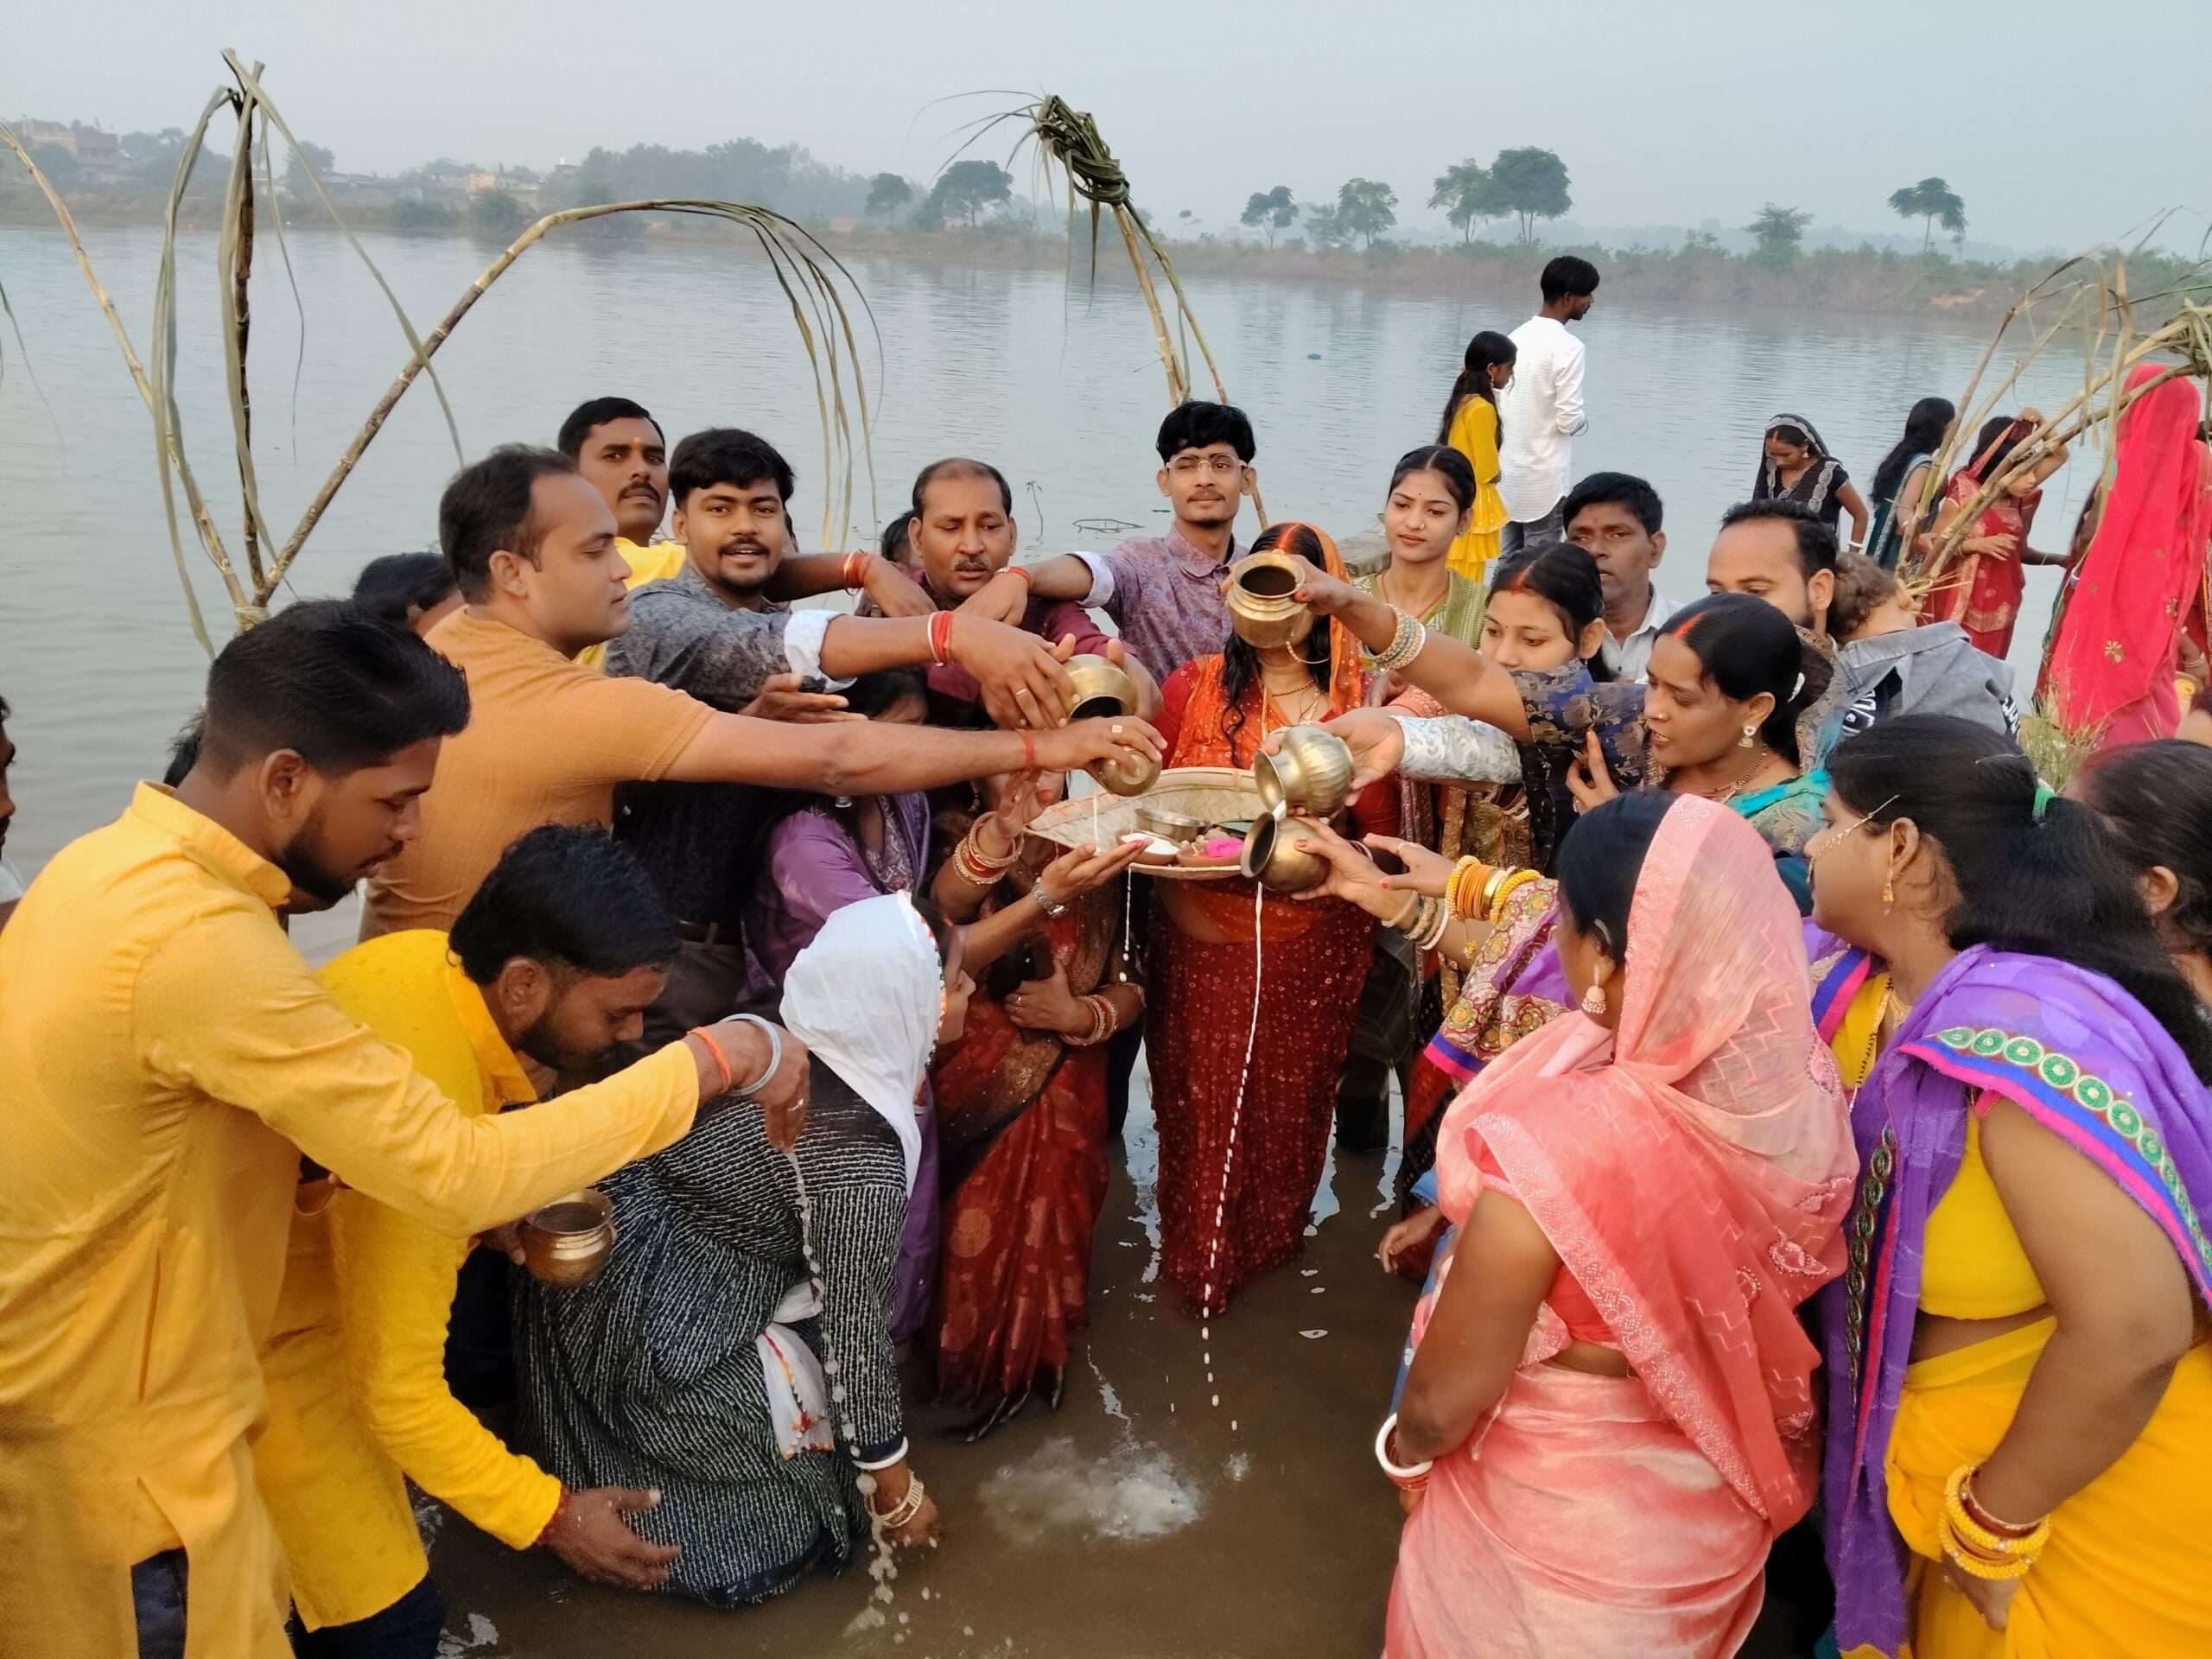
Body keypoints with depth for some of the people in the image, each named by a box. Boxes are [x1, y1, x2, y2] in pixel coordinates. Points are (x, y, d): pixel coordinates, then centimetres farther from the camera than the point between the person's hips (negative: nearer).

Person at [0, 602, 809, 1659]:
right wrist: (717, 1057, -21)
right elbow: (453, 1171, -28)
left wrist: (511, 1198, -4)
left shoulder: (111, 863, 2)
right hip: (110, 1472, -9)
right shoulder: (196, 939, -29)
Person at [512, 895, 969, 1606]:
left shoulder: (783, 1032, -3)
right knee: (832, 1424, 6)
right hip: (647, 1335, -7)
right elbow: (855, 1334, -16)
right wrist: (897, 1492, -3)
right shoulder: (858, 1155, -24)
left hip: (595, 1257, 8)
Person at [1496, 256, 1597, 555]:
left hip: (1508, 471, 7)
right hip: (1544, 478, -7)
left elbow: (1499, 402, 11)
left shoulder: (1517, 336, 7)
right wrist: (1583, 421, 3)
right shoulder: (1567, 347, -15)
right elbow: (1569, 418, -17)